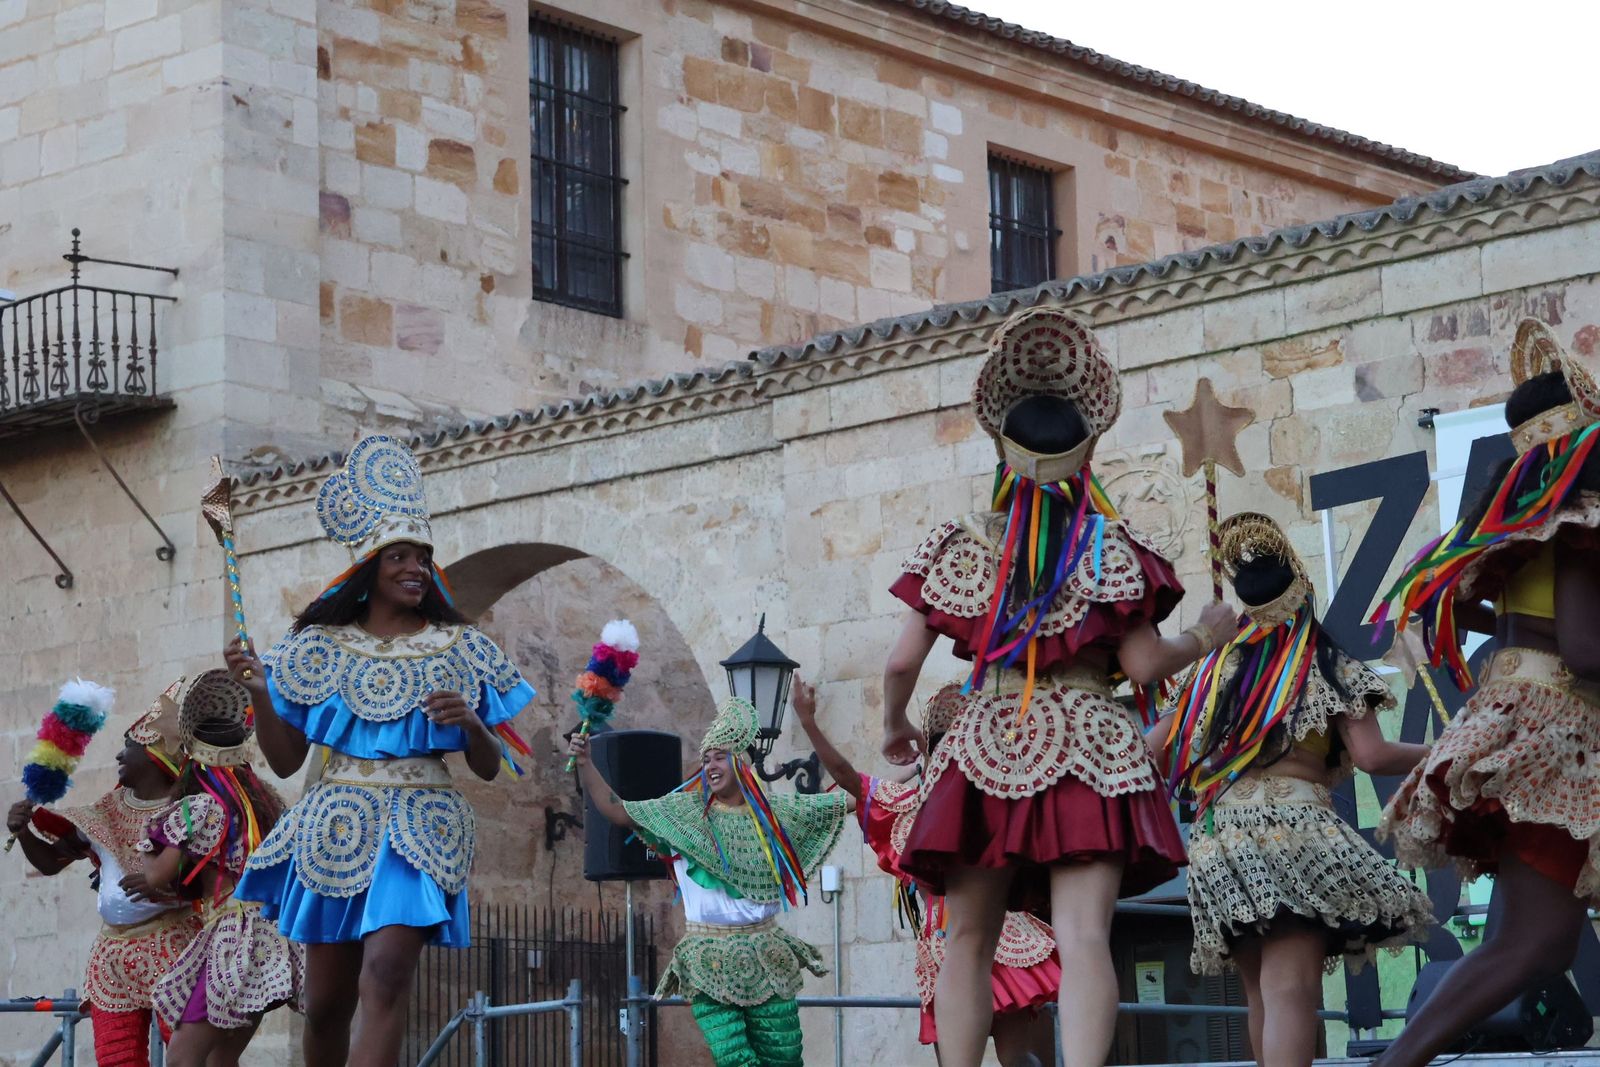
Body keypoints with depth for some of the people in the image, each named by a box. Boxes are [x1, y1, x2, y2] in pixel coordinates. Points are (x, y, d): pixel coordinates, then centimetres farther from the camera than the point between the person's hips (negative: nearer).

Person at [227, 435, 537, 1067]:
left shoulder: (456, 650, 6)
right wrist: (259, 695, -8)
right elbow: (285, 761, 7)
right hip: (336, 826, 2)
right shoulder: (321, 646, 7)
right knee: (326, 1003, 4)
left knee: (386, 973, -22)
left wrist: (471, 723, -13)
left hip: (419, 829, -2)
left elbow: (490, 769, 8)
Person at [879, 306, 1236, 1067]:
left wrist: (894, 727, 24)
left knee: (967, 942, 10)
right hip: (1086, 744, -2)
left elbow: (902, 662, 5)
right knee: (1083, 939, -12)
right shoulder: (1111, 549, 1)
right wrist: (1205, 640, 17)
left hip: (984, 745, 2)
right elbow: (1144, 665, -2)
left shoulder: (957, 548, 6)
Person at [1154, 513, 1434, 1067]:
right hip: (1292, 822, -5)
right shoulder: (1333, 668, 7)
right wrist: (1439, 752, 12)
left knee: (1262, 994, 15)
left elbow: (1153, 753, 16)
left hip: (1216, 836, 5)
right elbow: (1371, 756, -3)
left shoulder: (1211, 670, 18)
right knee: (1291, 990, -15)